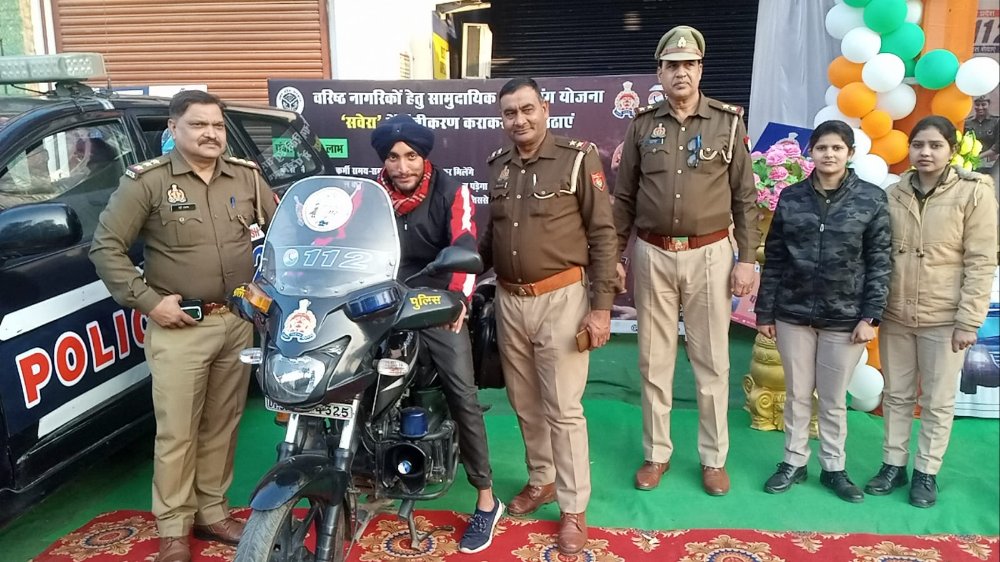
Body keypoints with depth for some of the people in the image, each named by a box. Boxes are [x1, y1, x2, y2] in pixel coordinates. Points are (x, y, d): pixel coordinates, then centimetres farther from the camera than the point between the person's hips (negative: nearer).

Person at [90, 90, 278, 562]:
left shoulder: (246, 177, 6)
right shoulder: (146, 181, -6)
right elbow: (105, 247, -6)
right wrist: (147, 301, -12)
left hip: (238, 321, 4)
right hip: (179, 327, -4)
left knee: (222, 425, 13)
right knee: (177, 431, 1)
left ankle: (212, 512, 29)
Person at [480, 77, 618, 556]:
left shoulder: (578, 158, -8)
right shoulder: (497, 164, 8)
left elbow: (602, 235, -8)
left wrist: (601, 306, -12)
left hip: (560, 300, -5)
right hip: (508, 301, 5)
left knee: (563, 409, 1)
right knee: (525, 403, 16)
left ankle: (574, 508, 15)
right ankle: (541, 480, 36)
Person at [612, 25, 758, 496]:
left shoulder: (728, 122, 0)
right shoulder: (643, 125, 4)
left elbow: (745, 198, 1)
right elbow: (624, 197, 7)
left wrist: (746, 258, -3)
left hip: (709, 254, -1)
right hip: (652, 254, 2)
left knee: (711, 361, 7)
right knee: (654, 359, 9)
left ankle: (713, 457, 23)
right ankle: (656, 453, 25)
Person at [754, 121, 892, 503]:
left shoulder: (872, 199, -3)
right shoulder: (791, 198, 1)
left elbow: (879, 262, -3)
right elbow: (774, 259, 3)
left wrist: (870, 316, -8)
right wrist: (765, 311, 2)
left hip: (845, 318, -1)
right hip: (793, 314, 1)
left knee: (834, 399, 11)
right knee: (797, 394, 12)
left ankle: (834, 468, 27)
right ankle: (793, 462, 27)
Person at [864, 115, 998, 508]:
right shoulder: (894, 194, 3)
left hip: (943, 319, -3)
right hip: (894, 316, 3)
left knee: (938, 401, 9)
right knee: (896, 395, 14)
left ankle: (927, 472, 24)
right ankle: (893, 464, 28)